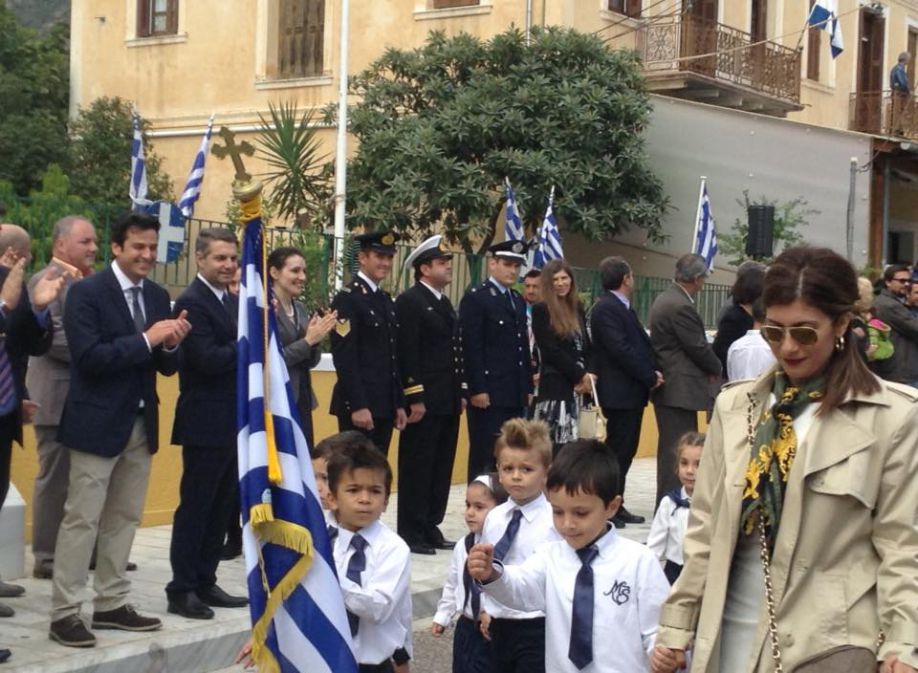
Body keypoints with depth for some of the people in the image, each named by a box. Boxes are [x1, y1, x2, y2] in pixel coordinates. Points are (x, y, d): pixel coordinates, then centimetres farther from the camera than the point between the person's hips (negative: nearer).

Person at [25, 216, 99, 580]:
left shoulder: (88, 282, 15)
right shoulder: (46, 281, -10)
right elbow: (52, 337, -20)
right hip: (59, 397, -8)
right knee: (55, 479, -2)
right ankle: (47, 557, 6)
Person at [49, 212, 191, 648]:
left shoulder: (158, 297, 9)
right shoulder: (87, 292, -10)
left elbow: (166, 367, 10)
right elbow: (89, 357, -20)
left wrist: (171, 345, -12)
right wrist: (146, 339, -23)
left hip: (142, 424, 7)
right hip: (98, 423, -7)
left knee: (125, 518, 12)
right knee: (82, 520, -3)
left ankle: (111, 604, 22)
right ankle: (64, 613, 3)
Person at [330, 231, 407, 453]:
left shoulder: (387, 301, 17)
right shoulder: (347, 298, -9)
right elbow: (344, 357, -15)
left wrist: (399, 404, 15)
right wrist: (358, 406, -20)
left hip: (385, 405, 8)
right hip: (359, 406, -8)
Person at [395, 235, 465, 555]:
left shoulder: (444, 302, 18)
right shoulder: (409, 301, -9)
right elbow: (407, 353, -15)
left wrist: (461, 392, 15)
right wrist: (415, 398, -19)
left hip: (448, 401, 9)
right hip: (424, 401, -9)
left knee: (441, 467, 11)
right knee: (417, 467, -3)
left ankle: (430, 528, 19)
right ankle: (411, 533, 3)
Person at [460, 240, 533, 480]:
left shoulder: (518, 301, 19)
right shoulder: (475, 298, -6)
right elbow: (471, 348, -13)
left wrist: (527, 388, 14)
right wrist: (477, 389, -18)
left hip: (515, 395, 8)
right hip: (488, 394, -8)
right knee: (485, 457, -5)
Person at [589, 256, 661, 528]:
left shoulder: (621, 307, 16)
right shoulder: (606, 309, -15)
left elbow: (639, 344, 16)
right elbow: (621, 350, -22)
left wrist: (653, 371, 0)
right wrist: (650, 376, -15)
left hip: (632, 392, 10)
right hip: (619, 392, -10)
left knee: (625, 450, 13)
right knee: (618, 451, -6)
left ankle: (616, 507, 19)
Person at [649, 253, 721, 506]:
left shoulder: (665, 298, 13)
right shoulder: (681, 307, -19)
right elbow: (698, 348, -15)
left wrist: (709, 366, 10)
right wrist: (716, 369, 2)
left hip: (667, 387, 10)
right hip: (680, 389, -10)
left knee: (671, 448, 15)